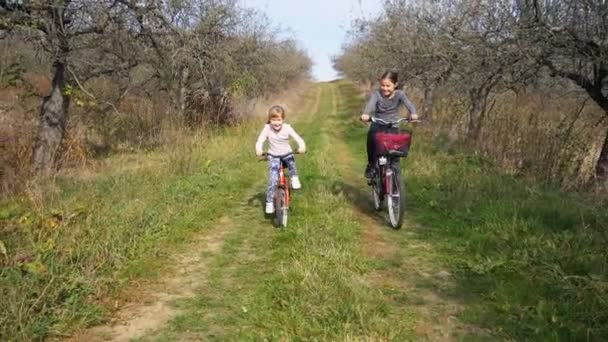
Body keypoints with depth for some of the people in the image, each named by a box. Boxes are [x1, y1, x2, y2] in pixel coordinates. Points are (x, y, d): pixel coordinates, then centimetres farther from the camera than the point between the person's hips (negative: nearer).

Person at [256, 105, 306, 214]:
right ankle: (269, 202, -4)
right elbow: (260, 140, -18)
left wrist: (302, 147, -41)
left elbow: (298, 138, -19)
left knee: (291, 160, -37)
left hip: (287, 154, 0)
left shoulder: (287, 128, -15)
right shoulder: (267, 128, -14)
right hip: (273, 156, 0)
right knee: (273, 179, -13)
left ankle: (294, 178, -14)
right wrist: (258, 149, -39)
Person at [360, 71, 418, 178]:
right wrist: (366, 114, -50)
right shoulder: (377, 93, -8)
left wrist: (413, 113, -47)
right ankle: (371, 164, -11)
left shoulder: (399, 94, -6)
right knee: (371, 136, -30)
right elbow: (371, 103, -27)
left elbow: (408, 103, -24)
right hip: (377, 125, 0)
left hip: (392, 126, 0)